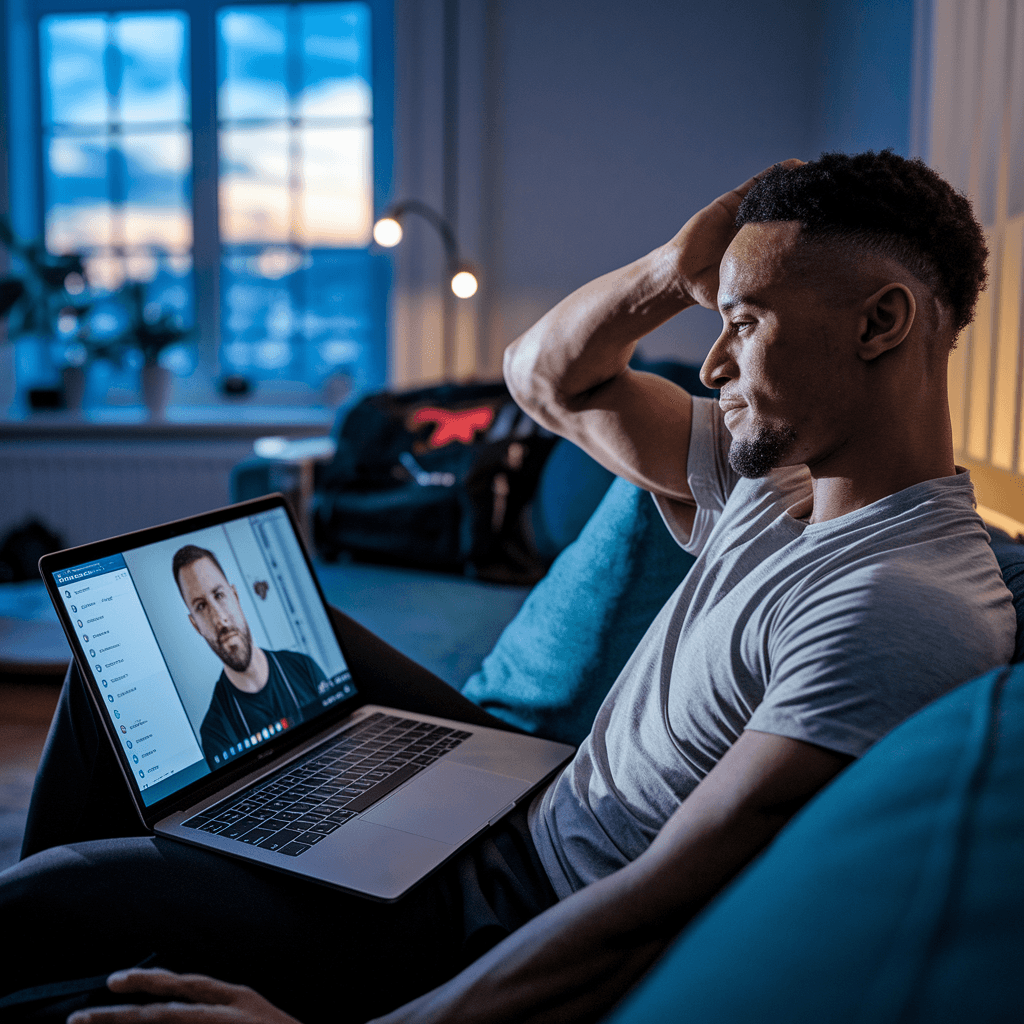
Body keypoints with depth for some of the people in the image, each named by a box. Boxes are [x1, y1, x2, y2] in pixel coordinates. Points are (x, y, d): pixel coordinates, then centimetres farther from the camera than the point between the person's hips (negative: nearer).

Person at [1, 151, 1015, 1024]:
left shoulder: (902, 612, -28)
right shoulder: (783, 469, 1)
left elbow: (652, 912, -32)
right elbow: (545, 377, 10)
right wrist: (675, 271, -9)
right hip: (524, 801, 9)